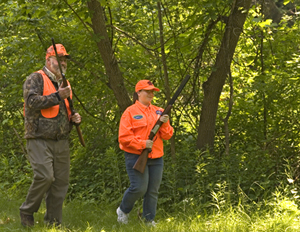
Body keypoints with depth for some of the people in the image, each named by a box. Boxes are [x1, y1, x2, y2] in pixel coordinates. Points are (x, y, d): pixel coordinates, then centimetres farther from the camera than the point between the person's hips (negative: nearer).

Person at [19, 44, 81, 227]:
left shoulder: (65, 85, 21)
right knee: (45, 176, -20)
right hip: (40, 140, -7)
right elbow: (32, 101, -18)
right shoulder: (36, 79, -2)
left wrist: (74, 119, 9)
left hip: (61, 142, 7)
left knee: (61, 182, 3)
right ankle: (27, 212, 1)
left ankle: (54, 222, 11)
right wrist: (57, 96, -18)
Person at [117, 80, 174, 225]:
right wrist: (142, 144, -16)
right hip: (136, 157, -5)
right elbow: (124, 137, -9)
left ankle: (149, 219, 15)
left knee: (153, 191, 4)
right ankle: (123, 210, 11)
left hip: (156, 158, 5)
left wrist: (164, 124, -9)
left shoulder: (158, 112, 13)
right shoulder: (130, 112, -3)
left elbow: (167, 136, 10)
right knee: (139, 188, -13)